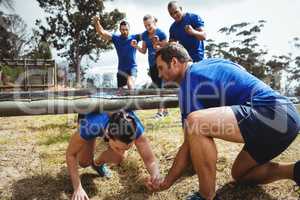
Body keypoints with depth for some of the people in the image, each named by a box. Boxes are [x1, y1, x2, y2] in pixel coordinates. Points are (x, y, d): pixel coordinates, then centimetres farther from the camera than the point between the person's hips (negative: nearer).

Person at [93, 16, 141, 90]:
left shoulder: (134, 37, -3)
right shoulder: (116, 38, 0)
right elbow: (102, 32, -8)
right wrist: (96, 22, -26)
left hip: (132, 67, -3)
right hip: (121, 68, 3)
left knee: (130, 82, -33)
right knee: (120, 91, 11)